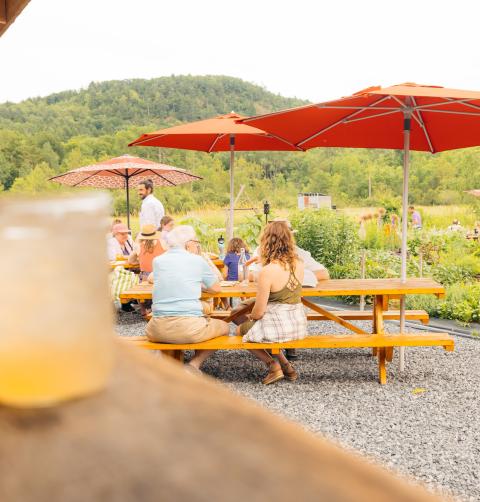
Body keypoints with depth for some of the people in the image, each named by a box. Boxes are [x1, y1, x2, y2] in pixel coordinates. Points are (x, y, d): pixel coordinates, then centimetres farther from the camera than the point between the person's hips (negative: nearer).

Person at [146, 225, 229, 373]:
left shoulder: (157, 260, 11)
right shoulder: (198, 261, 2)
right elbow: (216, 288, 11)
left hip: (158, 330, 4)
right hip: (190, 328, -4)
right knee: (224, 327, 23)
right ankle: (195, 364, 5)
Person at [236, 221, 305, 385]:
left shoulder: (267, 271, -21)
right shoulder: (299, 263, -2)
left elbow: (259, 311, -14)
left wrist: (251, 317, 7)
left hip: (278, 327, -7)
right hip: (299, 324, 7)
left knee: (241, 330, 22)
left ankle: (273, 365, 8)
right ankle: (285, 364, 20)